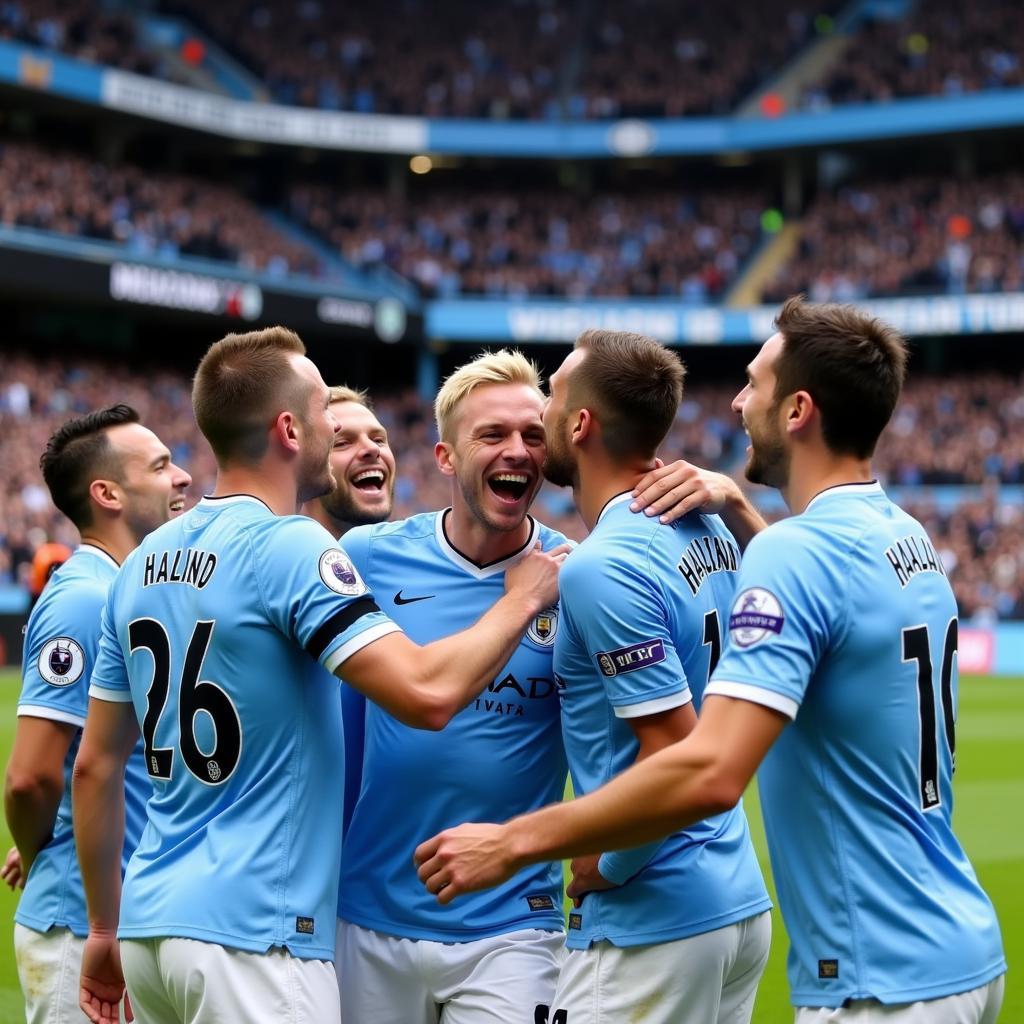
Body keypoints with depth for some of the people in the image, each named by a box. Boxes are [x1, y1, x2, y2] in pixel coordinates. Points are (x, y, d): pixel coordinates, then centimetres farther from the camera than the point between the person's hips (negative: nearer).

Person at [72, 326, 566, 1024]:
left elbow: (97, 764, 14)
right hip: (250, 938, -8)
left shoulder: (142, 563, 10)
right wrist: (522, 599, -5)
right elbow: (426, 694, -22)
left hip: (150, 922, 8)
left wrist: (105, 928, 21)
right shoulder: (290, 548, -12)